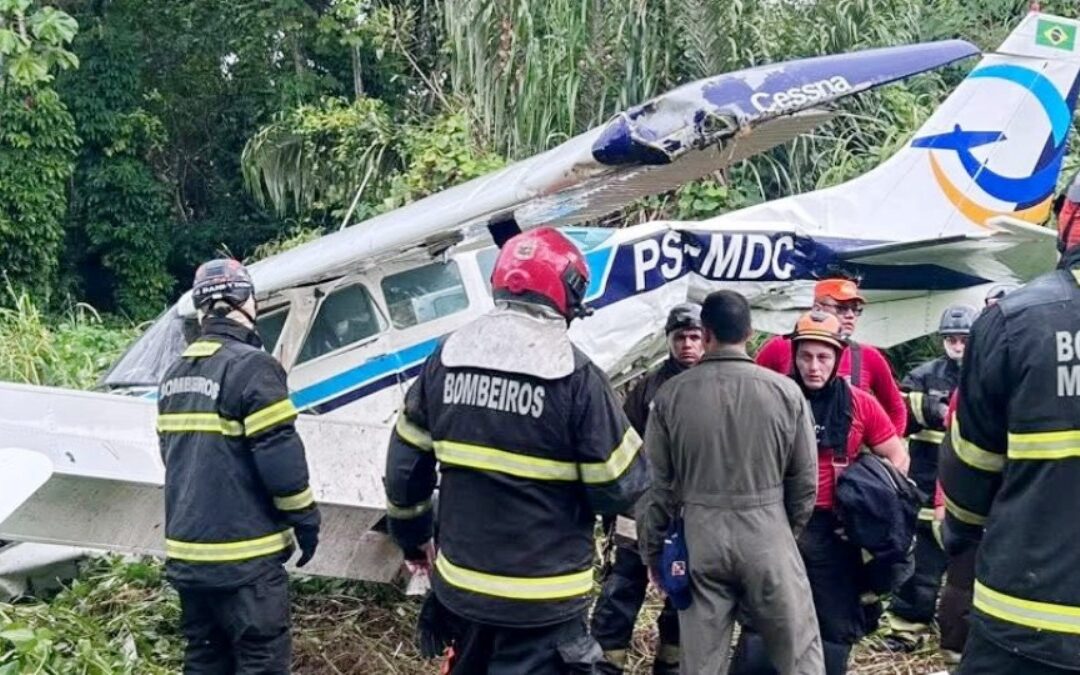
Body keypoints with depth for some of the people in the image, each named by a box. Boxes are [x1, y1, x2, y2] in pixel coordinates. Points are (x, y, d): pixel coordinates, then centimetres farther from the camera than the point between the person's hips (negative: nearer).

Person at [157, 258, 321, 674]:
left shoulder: (174, 375, 12)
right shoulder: (251, 367, -15)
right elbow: (280, 457, -18)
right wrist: (306, 519, -6)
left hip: (186, 550, 8)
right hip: (242, 554, -8)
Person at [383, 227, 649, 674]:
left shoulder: (446, 358, -1)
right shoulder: (574, 374, -17)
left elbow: (406, 463, 8)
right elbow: (621, 486, -12)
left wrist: (412, 535, 23)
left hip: (460, 582, 5)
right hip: (541, 598, -5)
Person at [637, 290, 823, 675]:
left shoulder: (671, 394, -4)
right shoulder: (785, 391, -5)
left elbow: (657, 483, 1)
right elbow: (805, 479, 1)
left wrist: (652, 549, 13)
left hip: (700, 535, 1)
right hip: (767, 533, -1)